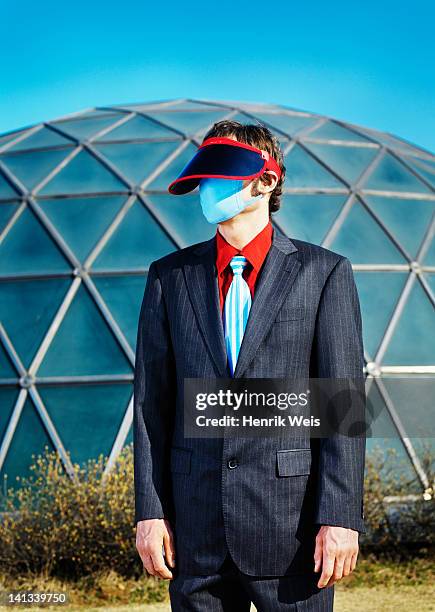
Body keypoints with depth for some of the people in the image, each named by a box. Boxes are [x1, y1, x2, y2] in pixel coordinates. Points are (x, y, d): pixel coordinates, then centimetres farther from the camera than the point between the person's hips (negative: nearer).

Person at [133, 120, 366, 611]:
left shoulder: (323, 272, 1)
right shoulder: (169, 277, 9)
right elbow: (153, 402, 8)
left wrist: (340, 516, -10)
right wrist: (150, 511, 2)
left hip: (291, 519, -2)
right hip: (197, 526, 3)